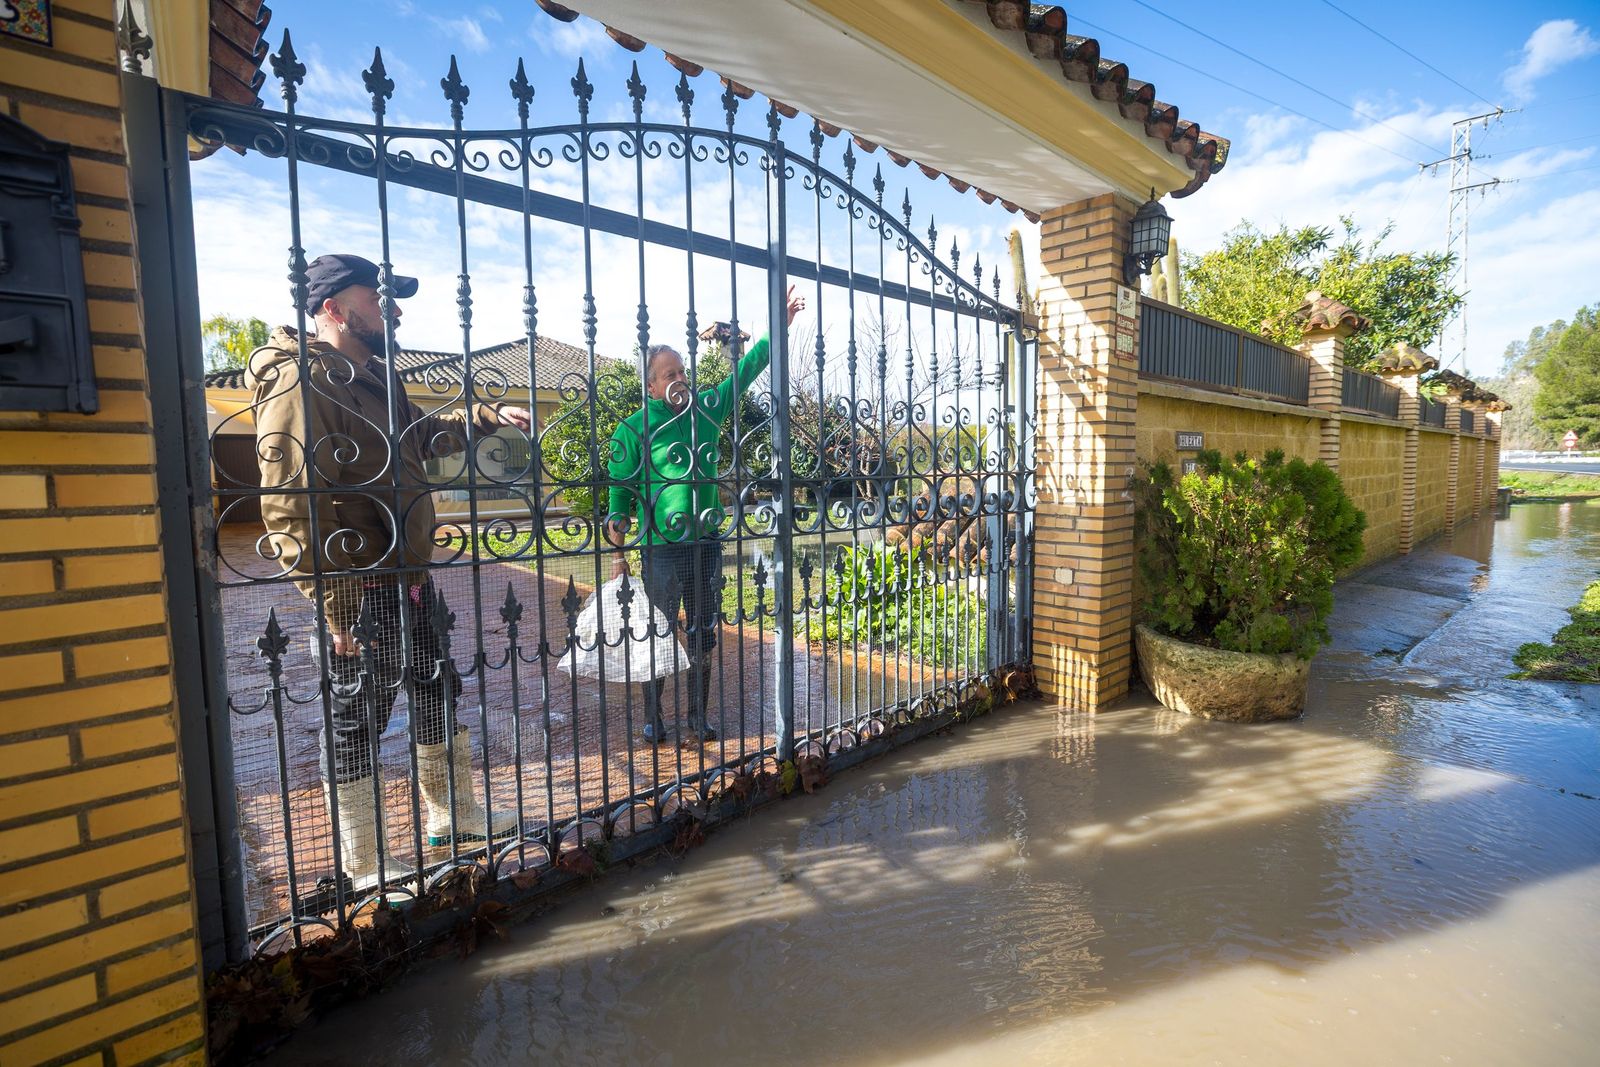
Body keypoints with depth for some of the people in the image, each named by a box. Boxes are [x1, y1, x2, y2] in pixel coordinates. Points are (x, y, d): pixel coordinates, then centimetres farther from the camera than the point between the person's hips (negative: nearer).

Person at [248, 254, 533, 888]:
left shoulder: (376, 373, 14)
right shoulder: (301, 380, -16)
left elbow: (418, 436, 33)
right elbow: (290, 505, -23)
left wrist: (486, 417, 24)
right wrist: (334, 605, -23)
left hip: (410, 579, 10)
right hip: (358, 592, -9)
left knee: (439, 693, 19)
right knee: (354, 723, 7)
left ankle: (454, 816, 40)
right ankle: (363, 867, 27)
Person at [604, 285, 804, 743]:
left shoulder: (706, 409, 6)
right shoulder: (633, 430, -4)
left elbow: (745, 371, 9)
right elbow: (620, 492, -2)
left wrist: (778, 327, 3)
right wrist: (618, 549, -7)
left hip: (706, 545, 4)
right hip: (660, 549, -4)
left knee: (703, 639, 12)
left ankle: (698, 717, 27)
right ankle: (652, 718, 24)